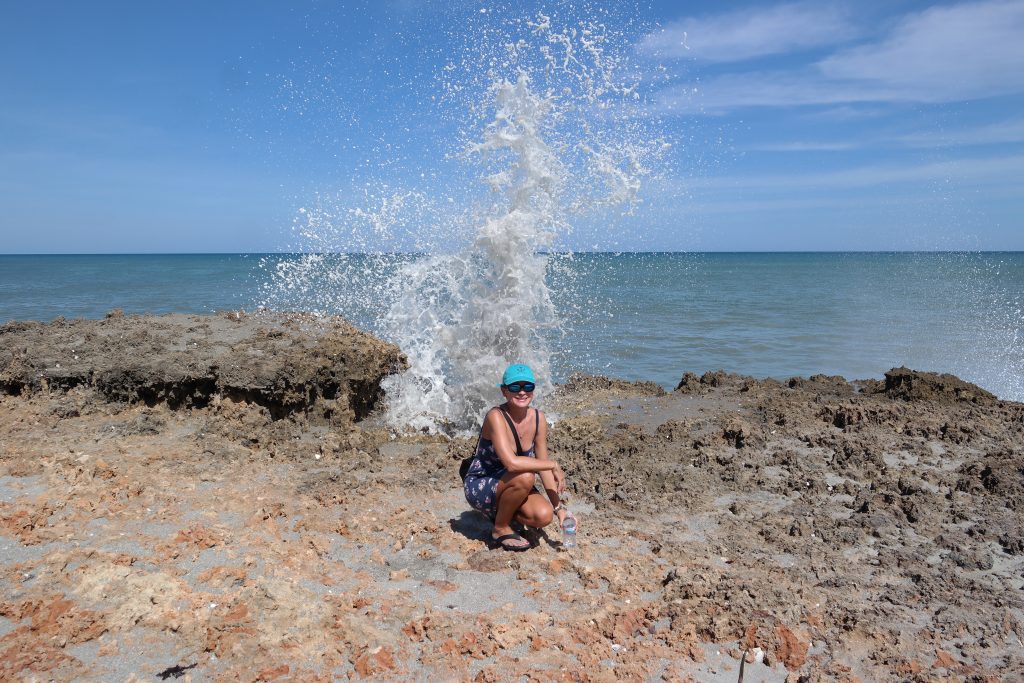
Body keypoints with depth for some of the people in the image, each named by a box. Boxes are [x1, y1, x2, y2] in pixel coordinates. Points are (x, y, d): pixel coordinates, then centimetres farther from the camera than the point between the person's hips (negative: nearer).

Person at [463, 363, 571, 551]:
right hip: (479, 487, -6)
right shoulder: (496, 416, -26)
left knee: (544, 516, -19)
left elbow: (542, 465, 0)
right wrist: (554, 465, -26)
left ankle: (501, 511, 12)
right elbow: (511, 463, -38)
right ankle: (500, 529, -7)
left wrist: (558, 507, -4)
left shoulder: (538, 418, -6)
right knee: (525, 477, -33)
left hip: (508, 485, 6)